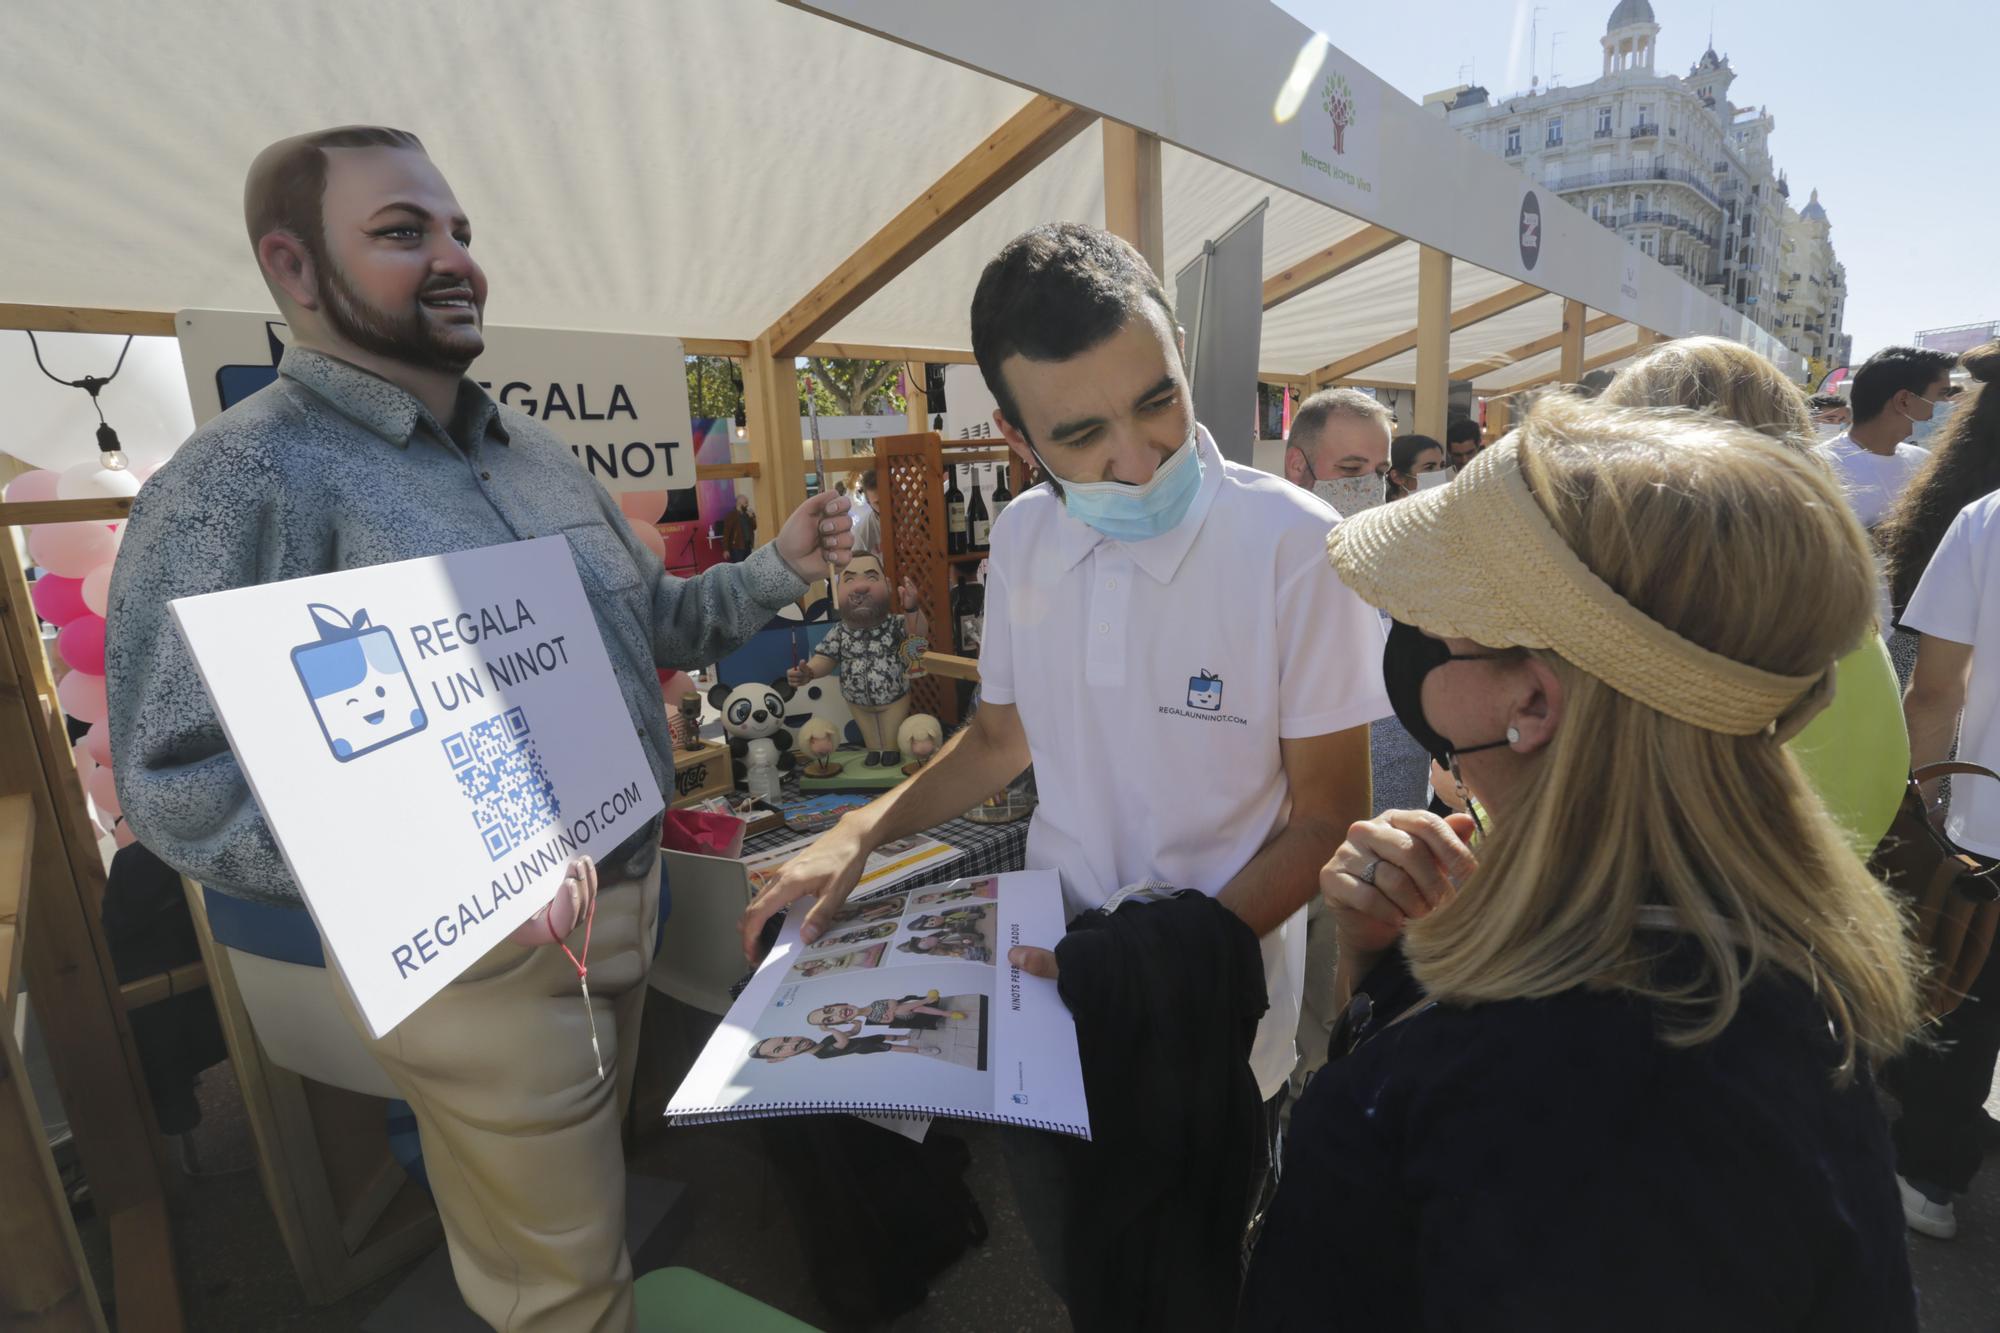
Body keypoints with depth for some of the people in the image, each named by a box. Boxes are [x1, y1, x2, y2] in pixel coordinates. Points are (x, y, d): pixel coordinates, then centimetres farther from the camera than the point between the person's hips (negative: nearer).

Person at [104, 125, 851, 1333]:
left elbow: (645, 624, 15)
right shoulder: (243, 481, -17)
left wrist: (776, 570, 2)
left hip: (630, 899, 7)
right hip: (480, 954, -7)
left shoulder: (537, 455, 7)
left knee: (593, 1187, 31)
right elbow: (179, 784, -21)